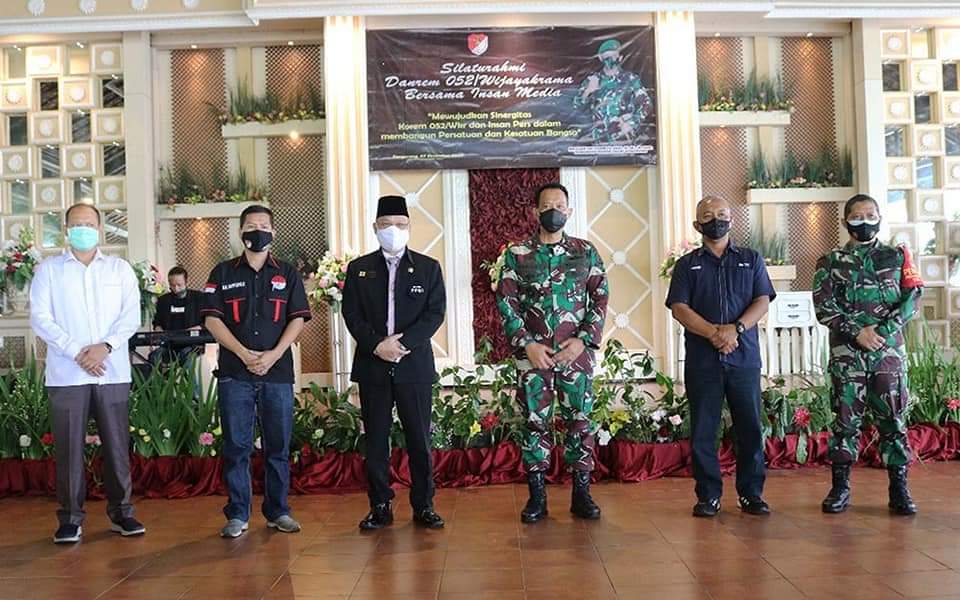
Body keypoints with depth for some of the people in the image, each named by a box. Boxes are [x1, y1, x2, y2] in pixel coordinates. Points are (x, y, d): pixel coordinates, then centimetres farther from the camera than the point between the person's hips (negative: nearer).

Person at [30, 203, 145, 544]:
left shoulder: (120, 269, 10)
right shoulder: (48, 270, 7)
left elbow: (131, 315, 3)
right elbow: (40, 318, -2)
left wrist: (106, 346, -13)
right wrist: (76, 352, -13)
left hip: (113, 372, 1)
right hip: (66, 373, -1)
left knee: (117, 445, 4)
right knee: (69, 448, 2)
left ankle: (120, 512, 15)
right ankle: (71, 518, 12)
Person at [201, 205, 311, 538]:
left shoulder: (287, 274, 10)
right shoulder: (223, 273, 9)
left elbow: (298, 319, 4)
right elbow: (212, 319, 2)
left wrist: (273, 354, -10)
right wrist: (243, 353, -10)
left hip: (278, 371, 1)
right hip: (234, 372, 0)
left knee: (278, 445, 5)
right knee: (236, 445, 1)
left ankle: (278, 511, 15)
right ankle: (237, 514, 10)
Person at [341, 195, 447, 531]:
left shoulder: (428, 268, 7)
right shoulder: (358, 269, 9)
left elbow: (435, 313, -2)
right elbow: (352, 315, 3)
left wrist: (403, 343, -14)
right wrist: (377, 345, -13)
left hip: (414, 365, -1)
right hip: (372, 367, 1)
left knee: (419, 438, 3)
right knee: (376, 439, 5)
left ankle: (423, 506, 13)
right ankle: (380, 507, 14)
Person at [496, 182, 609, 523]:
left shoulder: (586, 252, 6)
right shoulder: (517, 254, 3)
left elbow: (600, 298, 3)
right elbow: (506, 302, 0)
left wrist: (583, 340, -8)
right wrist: (526, 343, -9)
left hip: (577, 352, 1)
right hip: (533, 352, 0)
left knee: (580, 421, 4)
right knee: (535, 422, 4)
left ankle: (581, 493, 15)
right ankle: (537, 496, 13)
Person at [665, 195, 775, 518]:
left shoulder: (751, 259, 14)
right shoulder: (686, 265, 11)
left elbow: (762, 301, 3)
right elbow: (679, 307, 0)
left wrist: (736, 329, -14)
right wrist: (713, 333, -14)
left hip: (744, 358, 1)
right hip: (701, 360, 0)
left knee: (750, 427, 1)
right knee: (703, 430, 1)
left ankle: (751, 494, 13)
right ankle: (708, 496, 11)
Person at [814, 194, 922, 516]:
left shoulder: (897, 256, 11)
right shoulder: (830, 263, 8)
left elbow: (912, 297, 1)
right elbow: (823, 306, -2)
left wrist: (884, 329, -13)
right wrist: (856, 332, -14)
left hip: (889, 350, 1)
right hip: (847, 353, -1)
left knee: (893, 419, 2)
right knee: (846, 419, 3)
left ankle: (899, 489, 10)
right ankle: (840, 487, 11)